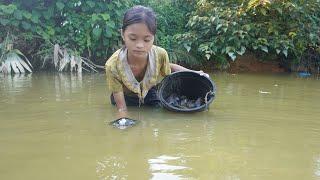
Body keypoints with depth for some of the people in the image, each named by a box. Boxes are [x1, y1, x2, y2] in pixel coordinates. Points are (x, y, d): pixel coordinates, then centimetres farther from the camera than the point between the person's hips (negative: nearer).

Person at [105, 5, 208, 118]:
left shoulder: (160, 55, -32)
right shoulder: (113, 66, -38)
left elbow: (168, 67, -4)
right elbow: (121, 108, -30)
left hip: (149, 95, 2)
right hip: (126, 99, -2)